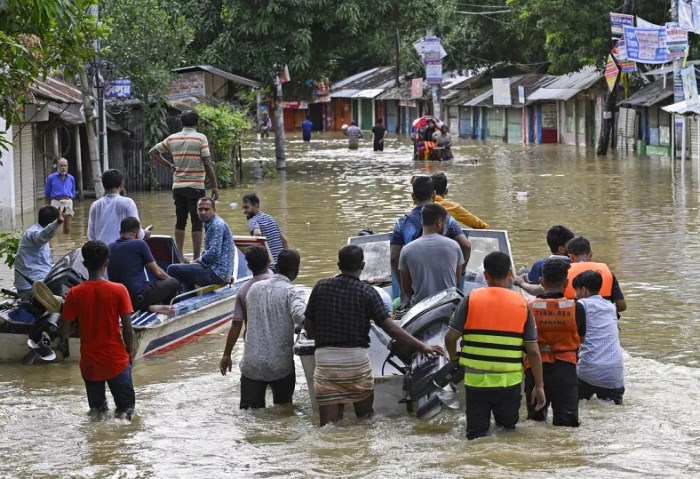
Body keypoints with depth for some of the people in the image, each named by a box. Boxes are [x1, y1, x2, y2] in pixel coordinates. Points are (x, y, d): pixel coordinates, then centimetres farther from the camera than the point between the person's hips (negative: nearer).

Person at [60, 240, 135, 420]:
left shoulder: (75, 293, -7)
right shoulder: (118, 290, -10)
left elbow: (65, 329, -3)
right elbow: (128, 328, -9)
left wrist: (65, 338, 20)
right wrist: (130, 352, 7)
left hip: (89, 363, 2)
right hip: (116, 360, -2)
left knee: (97, 407, 20)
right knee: (126, 405, 10)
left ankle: (98, 412, -9)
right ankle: (124, 413, -19)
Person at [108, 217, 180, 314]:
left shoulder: (110, 248, 10)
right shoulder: (139, 244, -6)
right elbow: (157, 272, 0)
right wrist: (170, 279, 22)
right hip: (139, 297, -5)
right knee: (174, 283, 14)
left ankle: (149, 307, 3)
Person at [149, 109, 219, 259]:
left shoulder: (172, 139, 6)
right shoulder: (200, 138, -7)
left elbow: (153, 152, 12)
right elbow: (208, 164, -11)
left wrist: (169, 165, 9)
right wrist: (214, 186, -5)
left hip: (178, 186, 5)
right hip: (196, 187, -4)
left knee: (180, 222, 11)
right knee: (197, 223, -1)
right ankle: (196, 257, -3)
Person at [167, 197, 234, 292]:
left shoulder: (217, 225, -15)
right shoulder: (210, 224, 17)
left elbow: (214, 253, -25)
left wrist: (200, 259, -8)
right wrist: (200, 258, 8)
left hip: (217, 273, -11)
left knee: (173, 269, -13)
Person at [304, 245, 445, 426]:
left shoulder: (321, 287, 2)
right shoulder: (366, 292, -5)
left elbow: (308, 326, 7)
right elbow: (389, 327, -12)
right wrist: (422, 346, -10)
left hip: (325, 357, 1)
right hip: (356, 357, -1)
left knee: (329, 424, 1)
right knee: (365, 418, 19)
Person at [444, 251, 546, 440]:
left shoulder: (471, 299, -5)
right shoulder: (522, 304, -2)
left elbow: (450, 337, -6)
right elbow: (533, 351, -2)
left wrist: (453, 357, 16)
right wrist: (539, 386, 6)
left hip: (476, 381, 0)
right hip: (509, 383, 0)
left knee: (476, 435, 9)